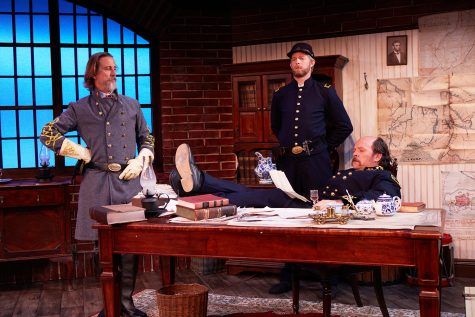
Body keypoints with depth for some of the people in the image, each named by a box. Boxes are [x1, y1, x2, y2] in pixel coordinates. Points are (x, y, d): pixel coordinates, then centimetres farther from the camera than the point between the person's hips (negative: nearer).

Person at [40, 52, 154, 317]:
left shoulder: (132, 106, 16)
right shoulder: (80, 108, 8)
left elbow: (147, 139, 21)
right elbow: (48, 134, 6)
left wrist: (140, 160, 3)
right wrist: (83, 153, -1)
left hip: (129, 179, 2)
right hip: (98, 183, -2)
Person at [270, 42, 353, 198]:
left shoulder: (325, 92, 5)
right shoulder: (280, 95, 12)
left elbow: (345, 126, 7)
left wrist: (325, 147, 4)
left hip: (315, 161, -2)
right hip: (286, 161, 3)